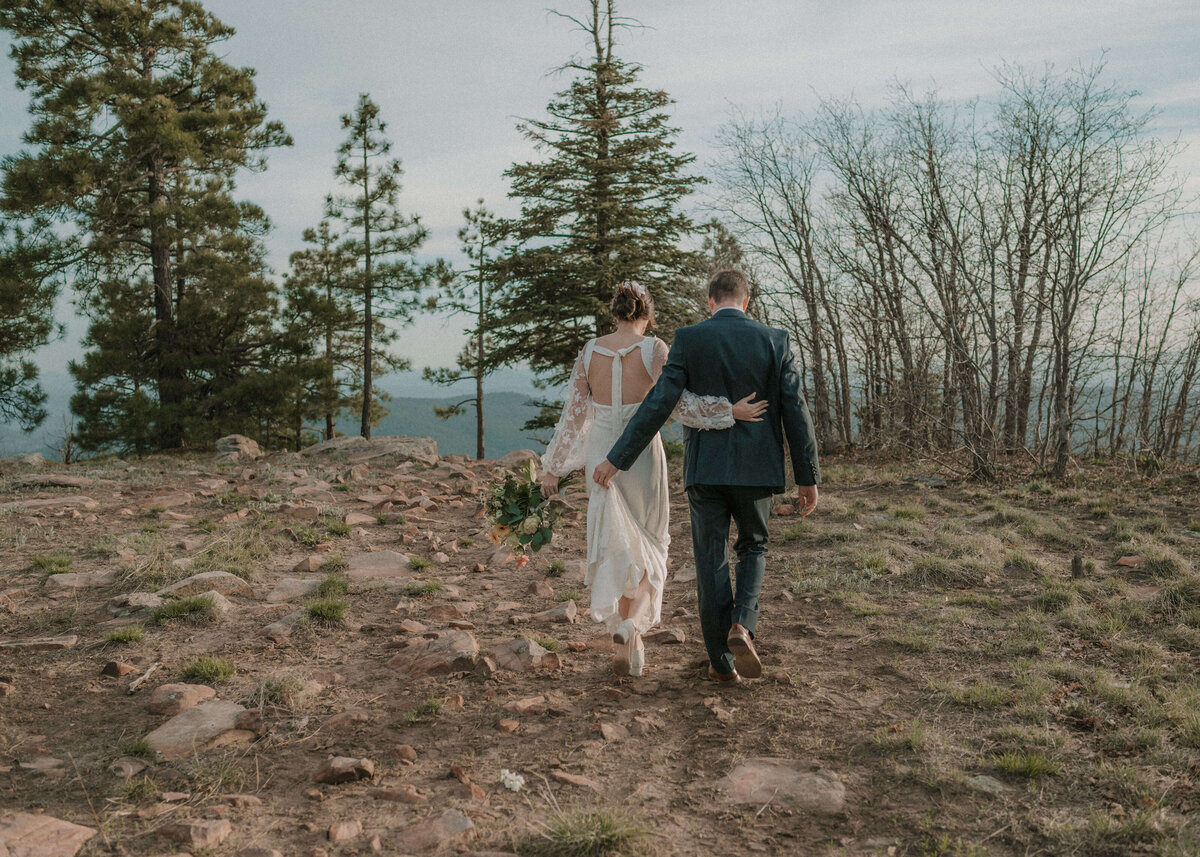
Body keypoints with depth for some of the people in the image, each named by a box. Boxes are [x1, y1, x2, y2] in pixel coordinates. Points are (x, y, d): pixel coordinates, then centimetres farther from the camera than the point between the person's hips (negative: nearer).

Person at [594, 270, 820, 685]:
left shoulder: (689, 339, -5)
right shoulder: (775, 340, -1)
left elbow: (658, 405, -10)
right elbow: (794, 411, -3)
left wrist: (617, 459, -4)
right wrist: (808, 477, 4)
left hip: (705, 467, -1)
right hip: (755, 469, 1)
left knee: (712, 561, 10)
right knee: (753, 547, 22)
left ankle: (722, 661, 15)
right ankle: (742, 626, -2)